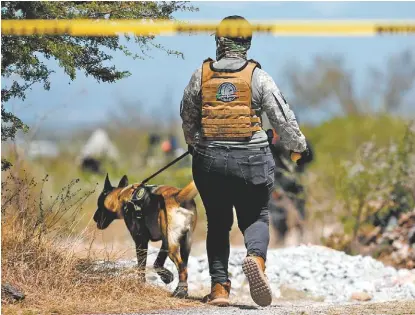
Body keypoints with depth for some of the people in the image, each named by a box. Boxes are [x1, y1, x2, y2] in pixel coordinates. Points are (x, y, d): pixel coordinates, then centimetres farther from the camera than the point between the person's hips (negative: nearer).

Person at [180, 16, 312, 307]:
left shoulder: (201, 76, 3)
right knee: (256, 217, 10)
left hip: (209, 160, 2)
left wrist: (194, 144, 35)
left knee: (218, 222, 13)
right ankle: (256, 257, -22)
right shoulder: (258, 77, -4)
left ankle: (219, 287, 6)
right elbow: (283, 118, -1)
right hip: (252, 161, -2)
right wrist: (300, 146, 15)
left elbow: (187, 119, 15)